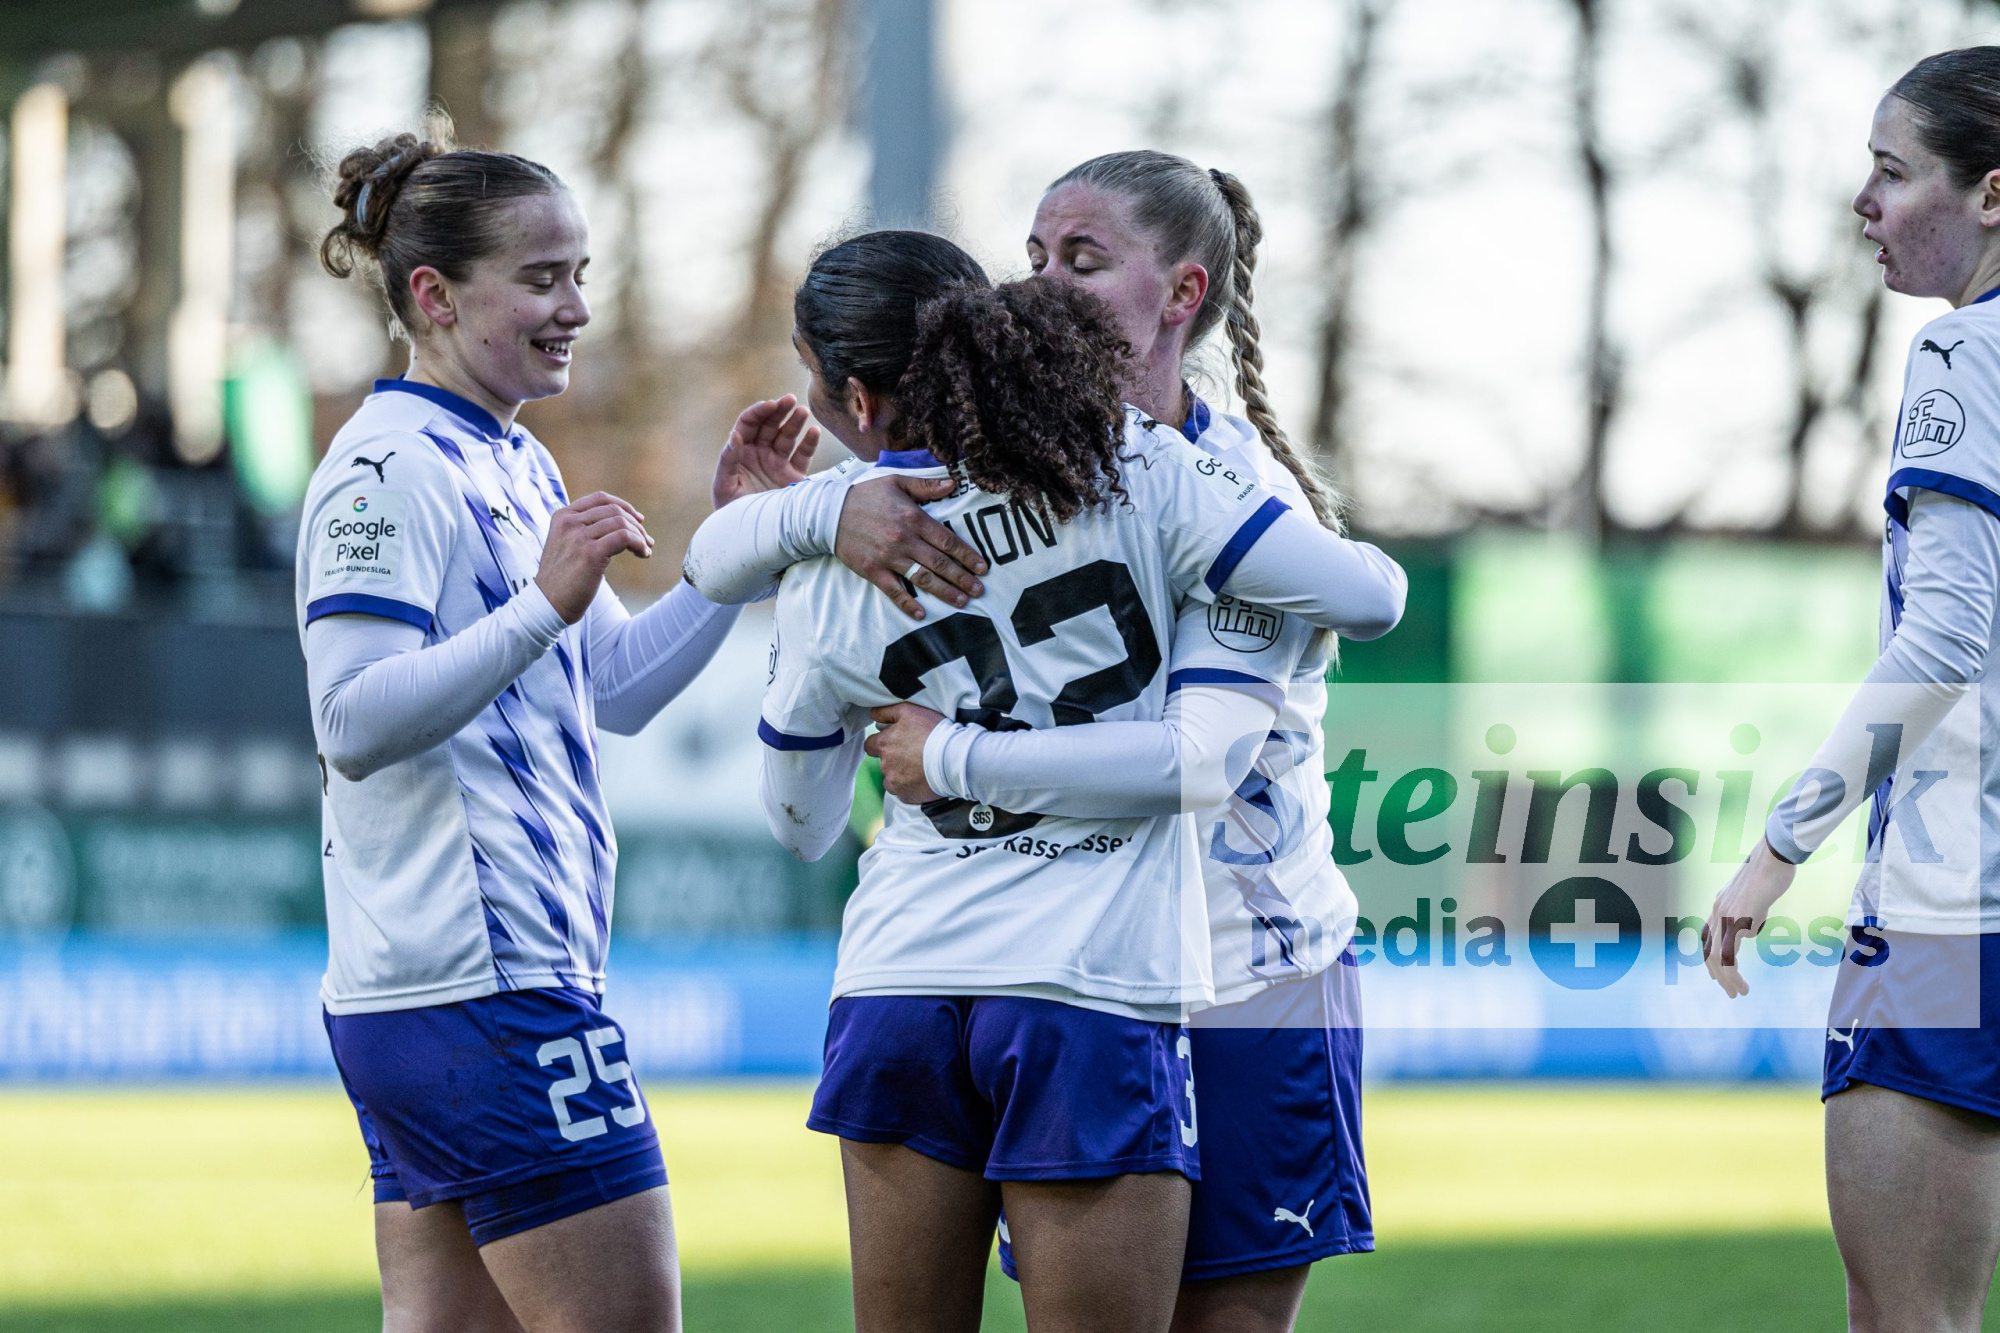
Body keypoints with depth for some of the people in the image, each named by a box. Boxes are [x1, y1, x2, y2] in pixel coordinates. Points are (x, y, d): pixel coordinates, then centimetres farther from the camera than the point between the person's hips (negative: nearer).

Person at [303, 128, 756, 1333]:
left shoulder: (518, 465, 19)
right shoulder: (389, 468, -11)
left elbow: (618, 689, 24)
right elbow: (354, 721, -20)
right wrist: (545, 609, -27)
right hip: (488, 995, -10)